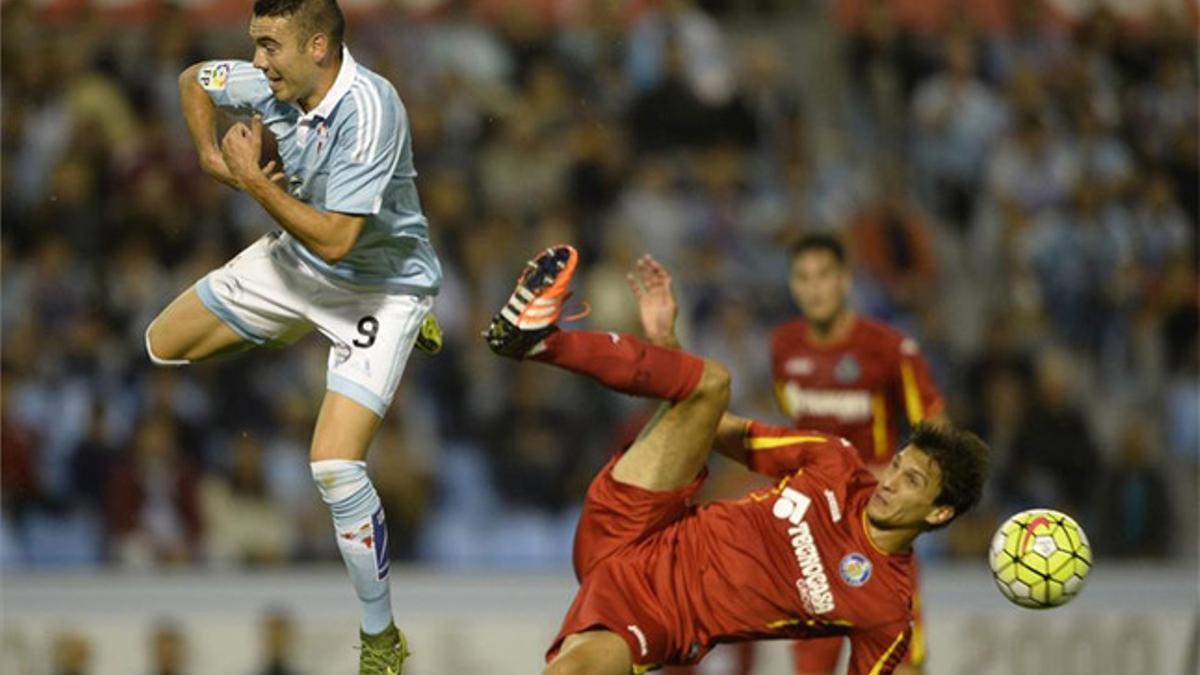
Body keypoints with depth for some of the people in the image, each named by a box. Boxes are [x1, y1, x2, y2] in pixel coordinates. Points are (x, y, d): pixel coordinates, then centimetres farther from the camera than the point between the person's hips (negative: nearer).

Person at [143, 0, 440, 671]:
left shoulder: (367, 112, -34)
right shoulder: (272, 85, -14)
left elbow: (334, 239, -34)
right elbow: (193, 80, 8)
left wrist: (255, 182, -27)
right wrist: (213, 157, -6)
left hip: (381, 283, -7)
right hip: (299, 260, 7)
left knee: (335, 467, -20)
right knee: (164, 345, 15)